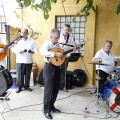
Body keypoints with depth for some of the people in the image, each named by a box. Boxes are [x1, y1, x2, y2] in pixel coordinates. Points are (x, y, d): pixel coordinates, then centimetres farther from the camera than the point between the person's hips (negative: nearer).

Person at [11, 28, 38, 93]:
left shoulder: (32, 41, 6)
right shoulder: (18, 40, 1)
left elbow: (35, 48, 8)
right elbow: (13, 48, 0)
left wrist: (33, 51, -13)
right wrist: (18, 51, -18)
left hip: (29, 61, 2)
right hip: (20, 60, -2)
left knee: (28, 74, 10)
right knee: (20, 75, -1)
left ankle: (26, 86, 24)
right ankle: (19, 87, 12)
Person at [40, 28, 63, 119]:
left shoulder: (57, 45, 13)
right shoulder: (46, 44, -12)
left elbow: (63, 54, 19)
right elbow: (43, 52, -33)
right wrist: (55, 54, -34)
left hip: (57, 67, 8)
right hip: (49, 68, -8)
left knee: (56, 89, 14)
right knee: (49, 89, -3)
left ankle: (52, 106, 29)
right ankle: (46, 110, 8)